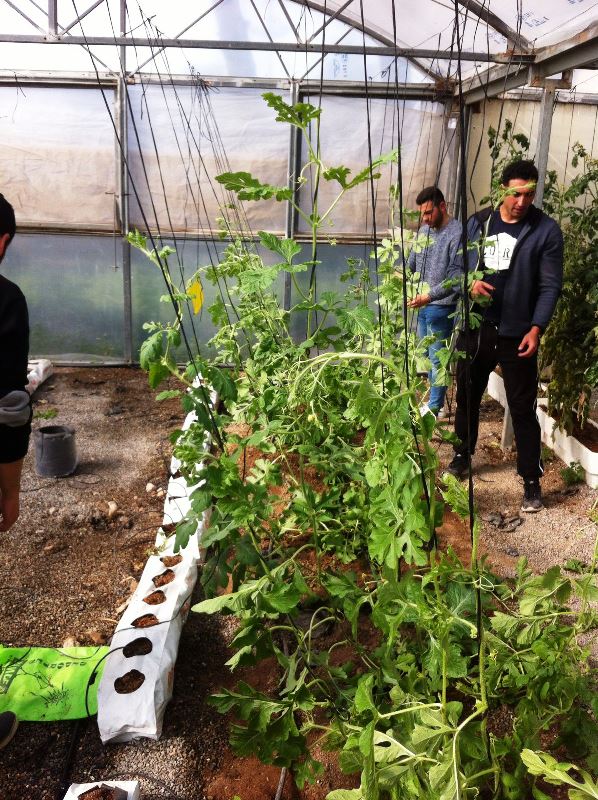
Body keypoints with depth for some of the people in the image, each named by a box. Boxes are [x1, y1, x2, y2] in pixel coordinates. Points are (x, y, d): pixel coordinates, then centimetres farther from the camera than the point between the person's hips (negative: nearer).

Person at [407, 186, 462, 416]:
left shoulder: (457, 234, -17)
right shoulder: (424, 229, 7)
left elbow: (455, 278, -22)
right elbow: (412, 262, 17)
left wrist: (429, 297, -31)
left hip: (441, 307, -8)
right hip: (423, 305, 8)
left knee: (437, 359, 1)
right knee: (427, 356, 16)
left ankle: (435, 407, 12)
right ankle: (434, 399, 30)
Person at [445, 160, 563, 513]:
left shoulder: (546, 230, -6)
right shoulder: (478, 223, 5)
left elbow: (550, 285, -7)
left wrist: (536, 329, -17)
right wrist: (469, 283, -12)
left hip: (517, 335, -4)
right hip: (475, 328, 4)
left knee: (523, 410, 1)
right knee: (467, 397, 17)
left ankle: (532, 481, 13)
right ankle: (463, 456, 38)